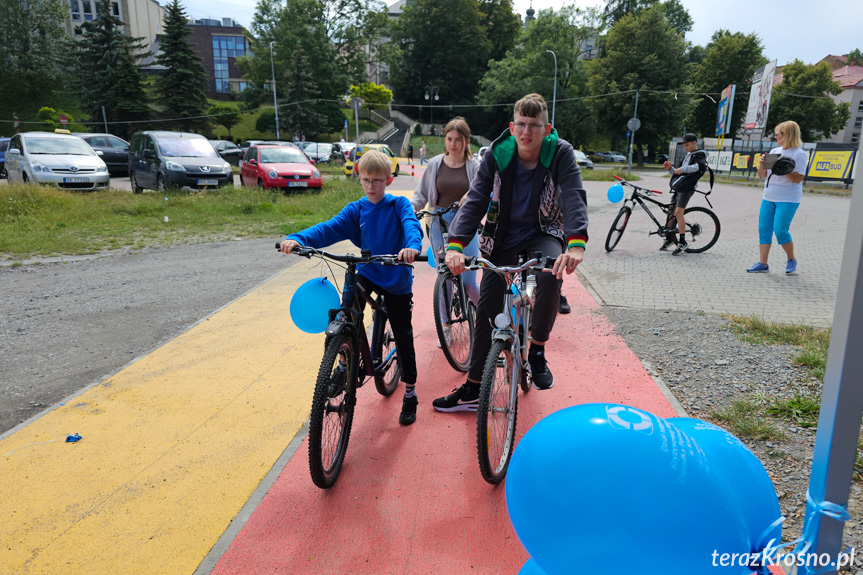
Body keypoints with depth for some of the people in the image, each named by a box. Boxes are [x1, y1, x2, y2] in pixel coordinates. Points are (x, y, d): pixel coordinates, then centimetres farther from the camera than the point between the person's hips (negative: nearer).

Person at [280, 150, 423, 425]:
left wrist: (412, 246, -51)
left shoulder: (399, 204, -8)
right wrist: (297, 239, -29)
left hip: (397, 281, -2)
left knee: (403, 337, 5)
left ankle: (410, 394, 21)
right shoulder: (356, 210, 1)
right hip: (368, 273, 3)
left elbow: (411, 224, -27)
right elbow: (330, 228, -11)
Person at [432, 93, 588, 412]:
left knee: (551, 275, -36)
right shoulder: (497, 155, -11)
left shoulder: (560, 153, -14)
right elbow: (475, 201, -18)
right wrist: (455, 245, -35)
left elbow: (574, 197, -27)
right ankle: (473, 389, 14)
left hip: (544, 232, -1)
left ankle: (536, 352, -11)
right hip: (503, 237, 2)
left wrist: (576, 244, -46)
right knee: (486, 309, -1)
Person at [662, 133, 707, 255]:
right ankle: (669, 238, 20)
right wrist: (670, 168, 5)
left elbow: (701, 166, -27)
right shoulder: (688, 156, 25)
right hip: (678, 187, 9)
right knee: (671, 212, 9)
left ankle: (682, 242, -15)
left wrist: (682, 169, -27)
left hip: (687, 188, -9)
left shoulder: (699, 155, -2)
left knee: (678, 212, -18)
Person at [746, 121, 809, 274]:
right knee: (764, 229, 1)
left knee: (780, 230, -12)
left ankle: (791, 260, 10)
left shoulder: (799, 154, -6)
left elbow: (798, 179, -13)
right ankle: (762, 263, 5)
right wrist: (761, 164, -5)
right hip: (768, 197, 7)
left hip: (788, 199, -7)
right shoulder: (774, 151, 14)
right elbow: (762, 175, 14)